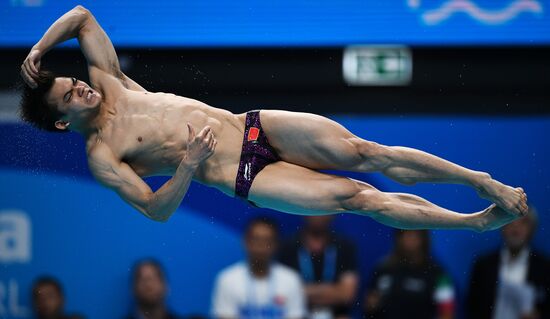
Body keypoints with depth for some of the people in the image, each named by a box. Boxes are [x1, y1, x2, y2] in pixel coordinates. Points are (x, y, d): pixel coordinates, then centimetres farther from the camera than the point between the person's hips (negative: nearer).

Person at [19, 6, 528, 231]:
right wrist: (189, 167, -25)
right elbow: (156, 209, -10)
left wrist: (37, 52, 3)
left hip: (252, 126, 5)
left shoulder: (107, 83, 12)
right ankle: (481, 222, -13)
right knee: (358, 197, -16)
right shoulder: (101, 158, -4)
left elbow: (80, 16, 16)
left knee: (365, 153, -13)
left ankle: (486, 181, -11)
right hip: (245, 179, -5)